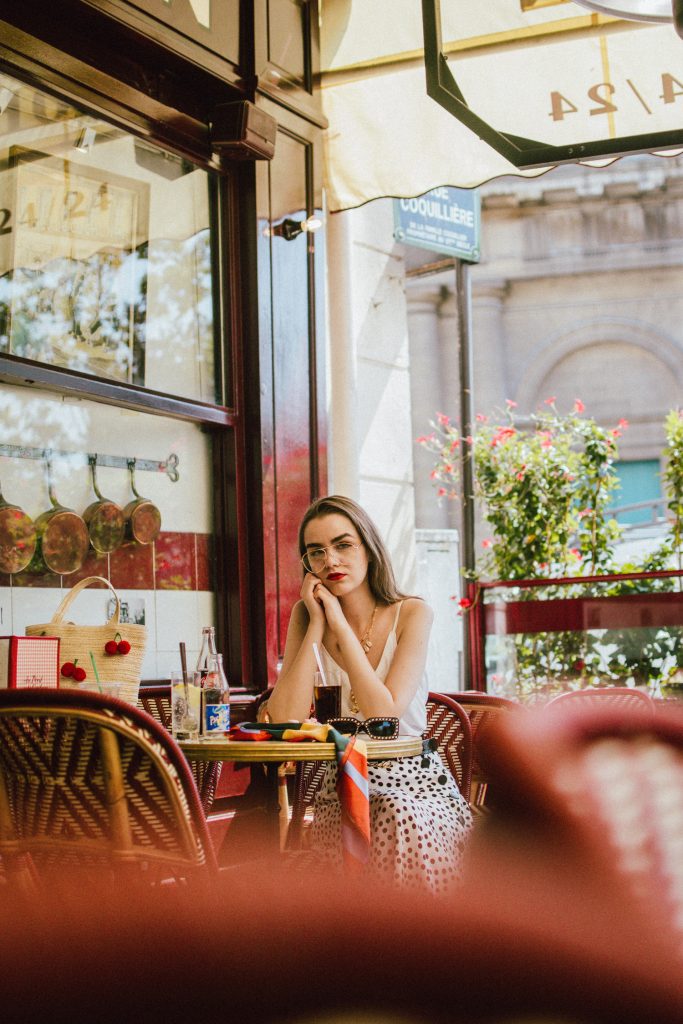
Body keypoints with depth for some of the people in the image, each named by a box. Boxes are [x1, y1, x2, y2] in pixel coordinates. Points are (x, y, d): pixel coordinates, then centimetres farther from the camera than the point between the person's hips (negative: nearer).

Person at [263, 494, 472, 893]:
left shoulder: (411, 614, -5)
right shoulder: (306, 615, 3)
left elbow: (385, 715, -19)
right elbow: (285, 721, -11)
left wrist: (340, 624, -14)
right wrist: (317, 624, -10)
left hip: (415, 784, -1)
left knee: (400, 818, -34)